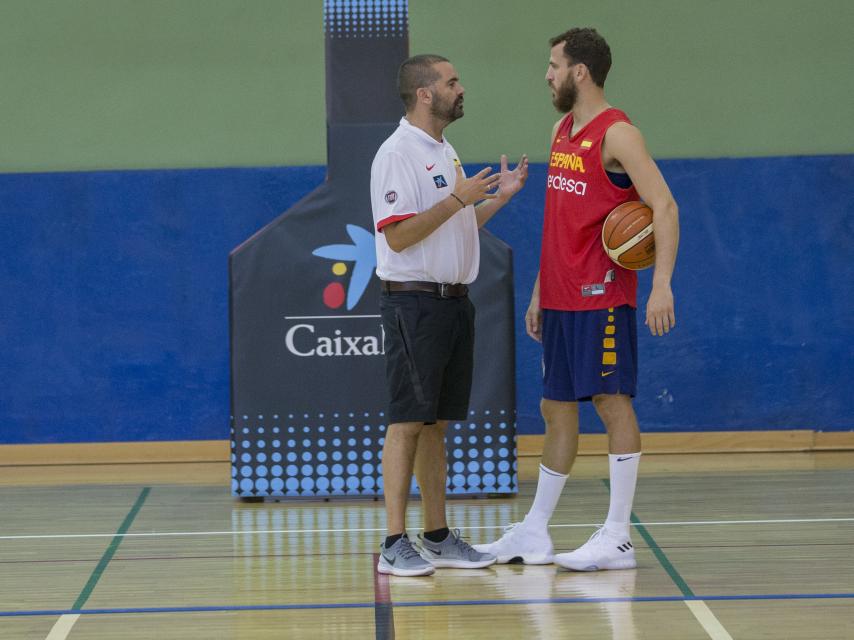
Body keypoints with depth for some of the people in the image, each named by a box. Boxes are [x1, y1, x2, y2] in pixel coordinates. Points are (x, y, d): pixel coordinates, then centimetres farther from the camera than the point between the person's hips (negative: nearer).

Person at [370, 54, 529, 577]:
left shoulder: (446, 153, 18)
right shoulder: (398, 153, -12)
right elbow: (398, 235, -20)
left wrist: (500, 196, 14)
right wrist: (458, 198, -20)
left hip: (454, 300, 9)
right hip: (414, 302, -9)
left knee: (436, 423, 11)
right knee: (407, 421, -8)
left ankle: (439, 538, 15)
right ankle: (395, 545, -7)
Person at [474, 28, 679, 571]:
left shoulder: (616, 134, -12)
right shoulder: (562, 130, 15)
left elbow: (664, 207, -19)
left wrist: (662, 284, -29)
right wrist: (539, 293, 20)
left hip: (602, 296, -9)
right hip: (561, 298, 9)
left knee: (612, 402, -7)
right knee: (556, 409, 13)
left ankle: (618, 539, -5)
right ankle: (534, 534, 20)